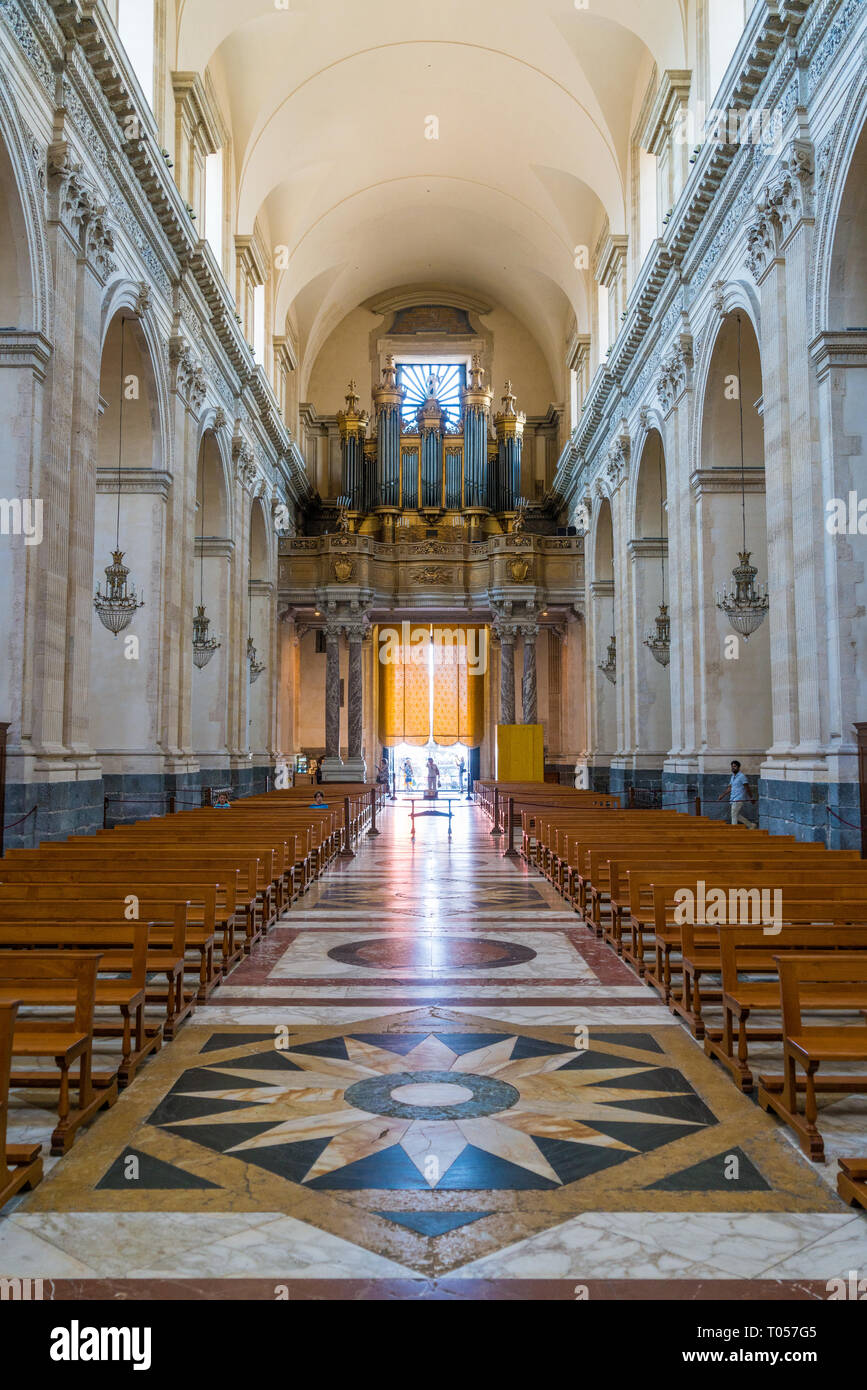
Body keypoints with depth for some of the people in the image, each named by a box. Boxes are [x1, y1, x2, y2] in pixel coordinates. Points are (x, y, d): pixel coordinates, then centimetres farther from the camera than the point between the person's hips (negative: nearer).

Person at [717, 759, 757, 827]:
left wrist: (751, 797, -6)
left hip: (738, 799, -9)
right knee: (738, 816, 10)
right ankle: (751, 825, 21)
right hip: (733, 799, 9)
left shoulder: (742, 776, -9)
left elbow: (747, 788, -8)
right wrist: (722, 796, 15)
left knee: (734, 815, -9)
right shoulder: (733, 777, 17)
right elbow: (730, 788, 20)